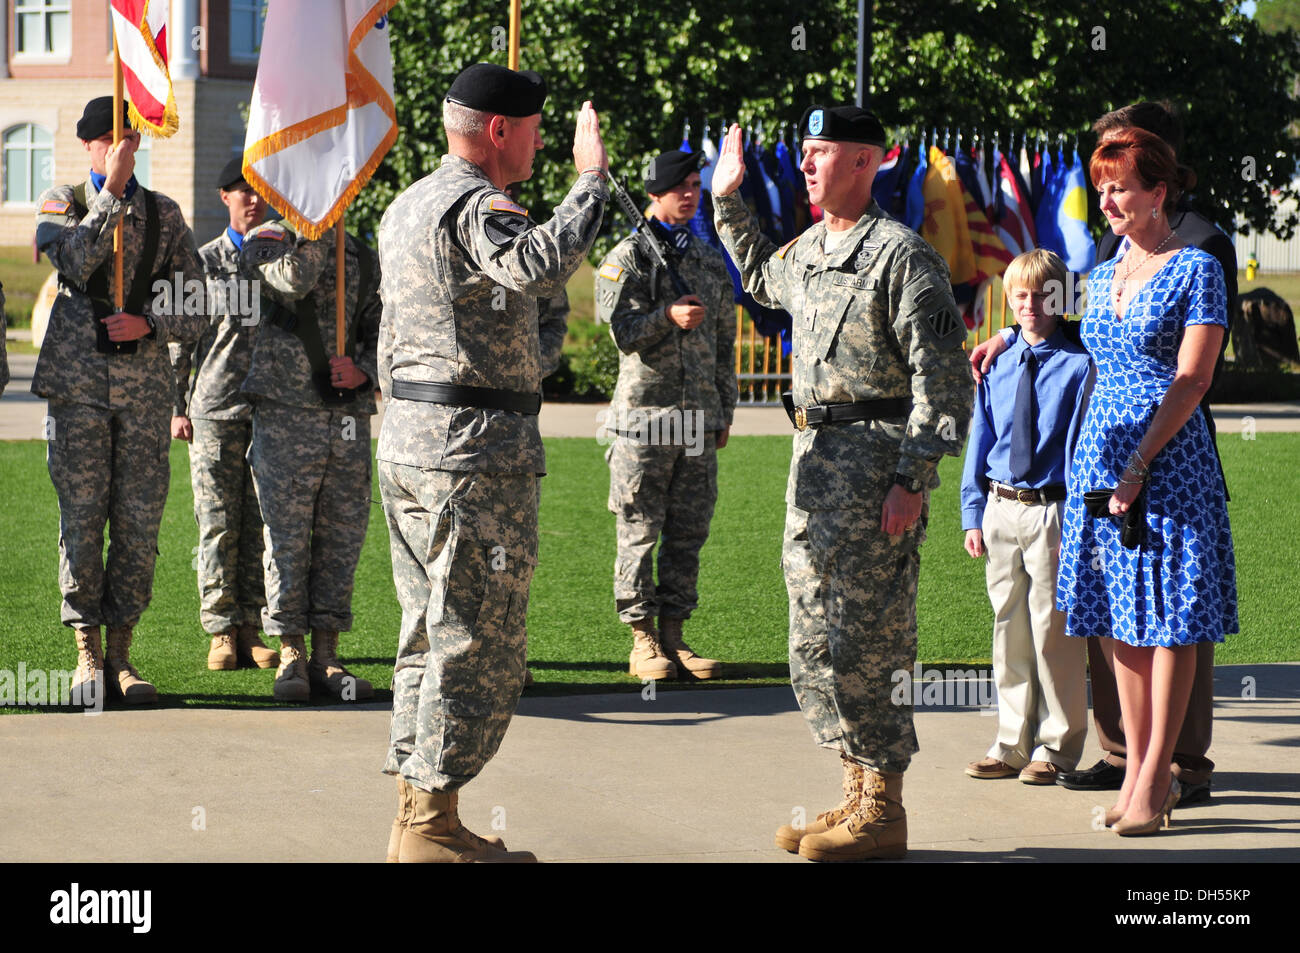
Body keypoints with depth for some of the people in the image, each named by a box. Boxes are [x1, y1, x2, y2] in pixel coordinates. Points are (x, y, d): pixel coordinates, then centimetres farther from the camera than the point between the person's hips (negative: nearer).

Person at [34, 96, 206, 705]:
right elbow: (76, 262, -14)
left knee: (139, 521, 0)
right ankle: (88, 654, 6)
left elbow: (196, 311, 9)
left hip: (145, 385, 2)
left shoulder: (164, 214, 11)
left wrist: (147, 323, -9)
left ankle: (120, 654, 8)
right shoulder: (60, 203, 7)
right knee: (81, 517, -2)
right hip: (78, 384, -2)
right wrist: (113, 191, -16)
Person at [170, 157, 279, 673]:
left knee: (261, 523, 0)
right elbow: (179, 340, 10)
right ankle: (222, 631, 2)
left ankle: (252, 630, 5)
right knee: (218, 523, -3)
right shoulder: (204, 262, 8)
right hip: (215, 408, -1)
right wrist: (176, 407, 3)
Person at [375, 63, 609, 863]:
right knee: (478, 645, -5)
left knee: (430, 637, 14)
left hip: (409, 438, 10)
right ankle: (433, 826, -3)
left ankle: (418, 816, 18)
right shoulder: (474, 207, -14)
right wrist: (592, 181, -26)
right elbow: (539, 267, -35)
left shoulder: (406, 206, 17)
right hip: (475, 446, -10)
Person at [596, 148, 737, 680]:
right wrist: (669, 316, -26)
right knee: (640, 534, -2)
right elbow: (622, 331, -10)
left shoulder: (712, 262, 16)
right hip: (645, 413, -5)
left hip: (699, 417, 5)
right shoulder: (628, 257, 0)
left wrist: (725, 411, 16)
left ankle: (673, 636, 12)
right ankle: (643, 642, 2)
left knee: (689, 534, 6)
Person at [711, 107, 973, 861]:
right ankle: (859, 793, 21)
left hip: (876, 467, -9)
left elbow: (944, 382, -16)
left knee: (866, 643, -6)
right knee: (815, 643, 11)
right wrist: (728, 202, 30)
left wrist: (913, 482, -21)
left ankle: (884, 814, 2)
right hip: (815, 460, 9)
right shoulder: (807, 252, 14)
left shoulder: (902, 255, -12)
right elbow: (761, 277, 40)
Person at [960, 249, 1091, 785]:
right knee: (1008, 629, 11)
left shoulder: (1078, 366, -5)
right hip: (1001, 511, 5)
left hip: (1052, 511, -5)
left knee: (1052, 630, -1)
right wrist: (973, 514, 8)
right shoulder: (995, 368, 10)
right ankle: (1013, 744, 20)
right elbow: (979, 441, 14)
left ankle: (1055, 747, 10)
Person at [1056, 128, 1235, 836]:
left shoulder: (1196, 269, -5)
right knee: (1120, 623, 7)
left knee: (1170, 620, -3)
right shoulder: (1103, 277, 14)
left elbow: (1192, 379, -12)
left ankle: (1155, 779, -1)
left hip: (1169, 458, -7)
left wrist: (1139, 468, -18)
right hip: (1101, 456, 7)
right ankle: (1137, 769, 13)